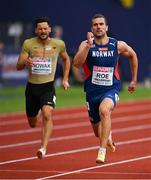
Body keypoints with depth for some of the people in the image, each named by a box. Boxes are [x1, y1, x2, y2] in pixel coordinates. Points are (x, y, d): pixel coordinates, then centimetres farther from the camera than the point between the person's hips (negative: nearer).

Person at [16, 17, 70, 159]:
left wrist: (65, 79, 12)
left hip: (48, 87, -1)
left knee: (47, 115, -27)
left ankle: (43, 148, -31)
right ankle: (38, 113, 52)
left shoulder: (58, 44, -2)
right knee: (32, 124, 15)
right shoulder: (28, 44, -6)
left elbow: (66, 59, 19)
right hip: (32, 87, 1)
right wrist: (25, 62, -31)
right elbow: (18, 67, -8)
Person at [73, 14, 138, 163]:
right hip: (92, 91, 2)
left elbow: (133, 56, 18)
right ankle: (108, 137, 52)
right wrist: (89, 45, -31)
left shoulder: (118, 45, -3)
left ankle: (102, 151, -34)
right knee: (98, 132, 13)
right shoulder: (85, 45, -7)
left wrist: (134, 80, 20)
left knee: (104, 110, -36)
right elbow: (76, 63, -24)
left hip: (111, 90, -2)